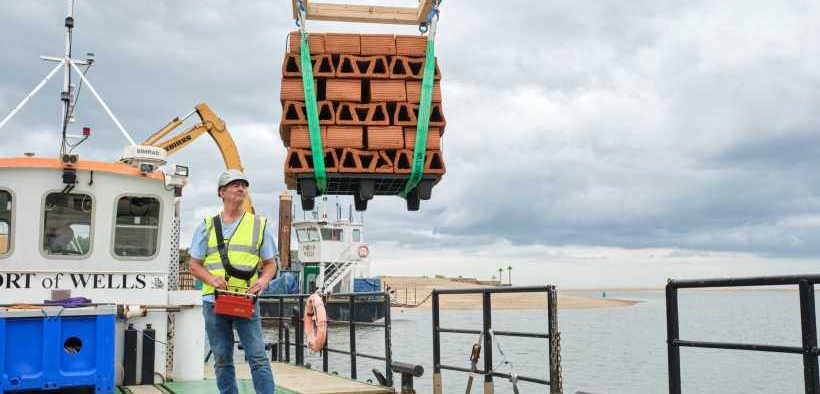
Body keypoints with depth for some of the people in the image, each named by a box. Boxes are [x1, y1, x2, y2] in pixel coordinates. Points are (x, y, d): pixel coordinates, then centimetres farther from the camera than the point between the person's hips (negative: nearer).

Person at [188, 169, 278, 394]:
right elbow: (194, 265, 9)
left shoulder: (260, 225, 9)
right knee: (222, 360, 7)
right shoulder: (207, 226, 10)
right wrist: (211, 279, -11)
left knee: (258, 357, -6)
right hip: (214, 301, 1)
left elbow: (270, 263, 11)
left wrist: (263, 281, -11)